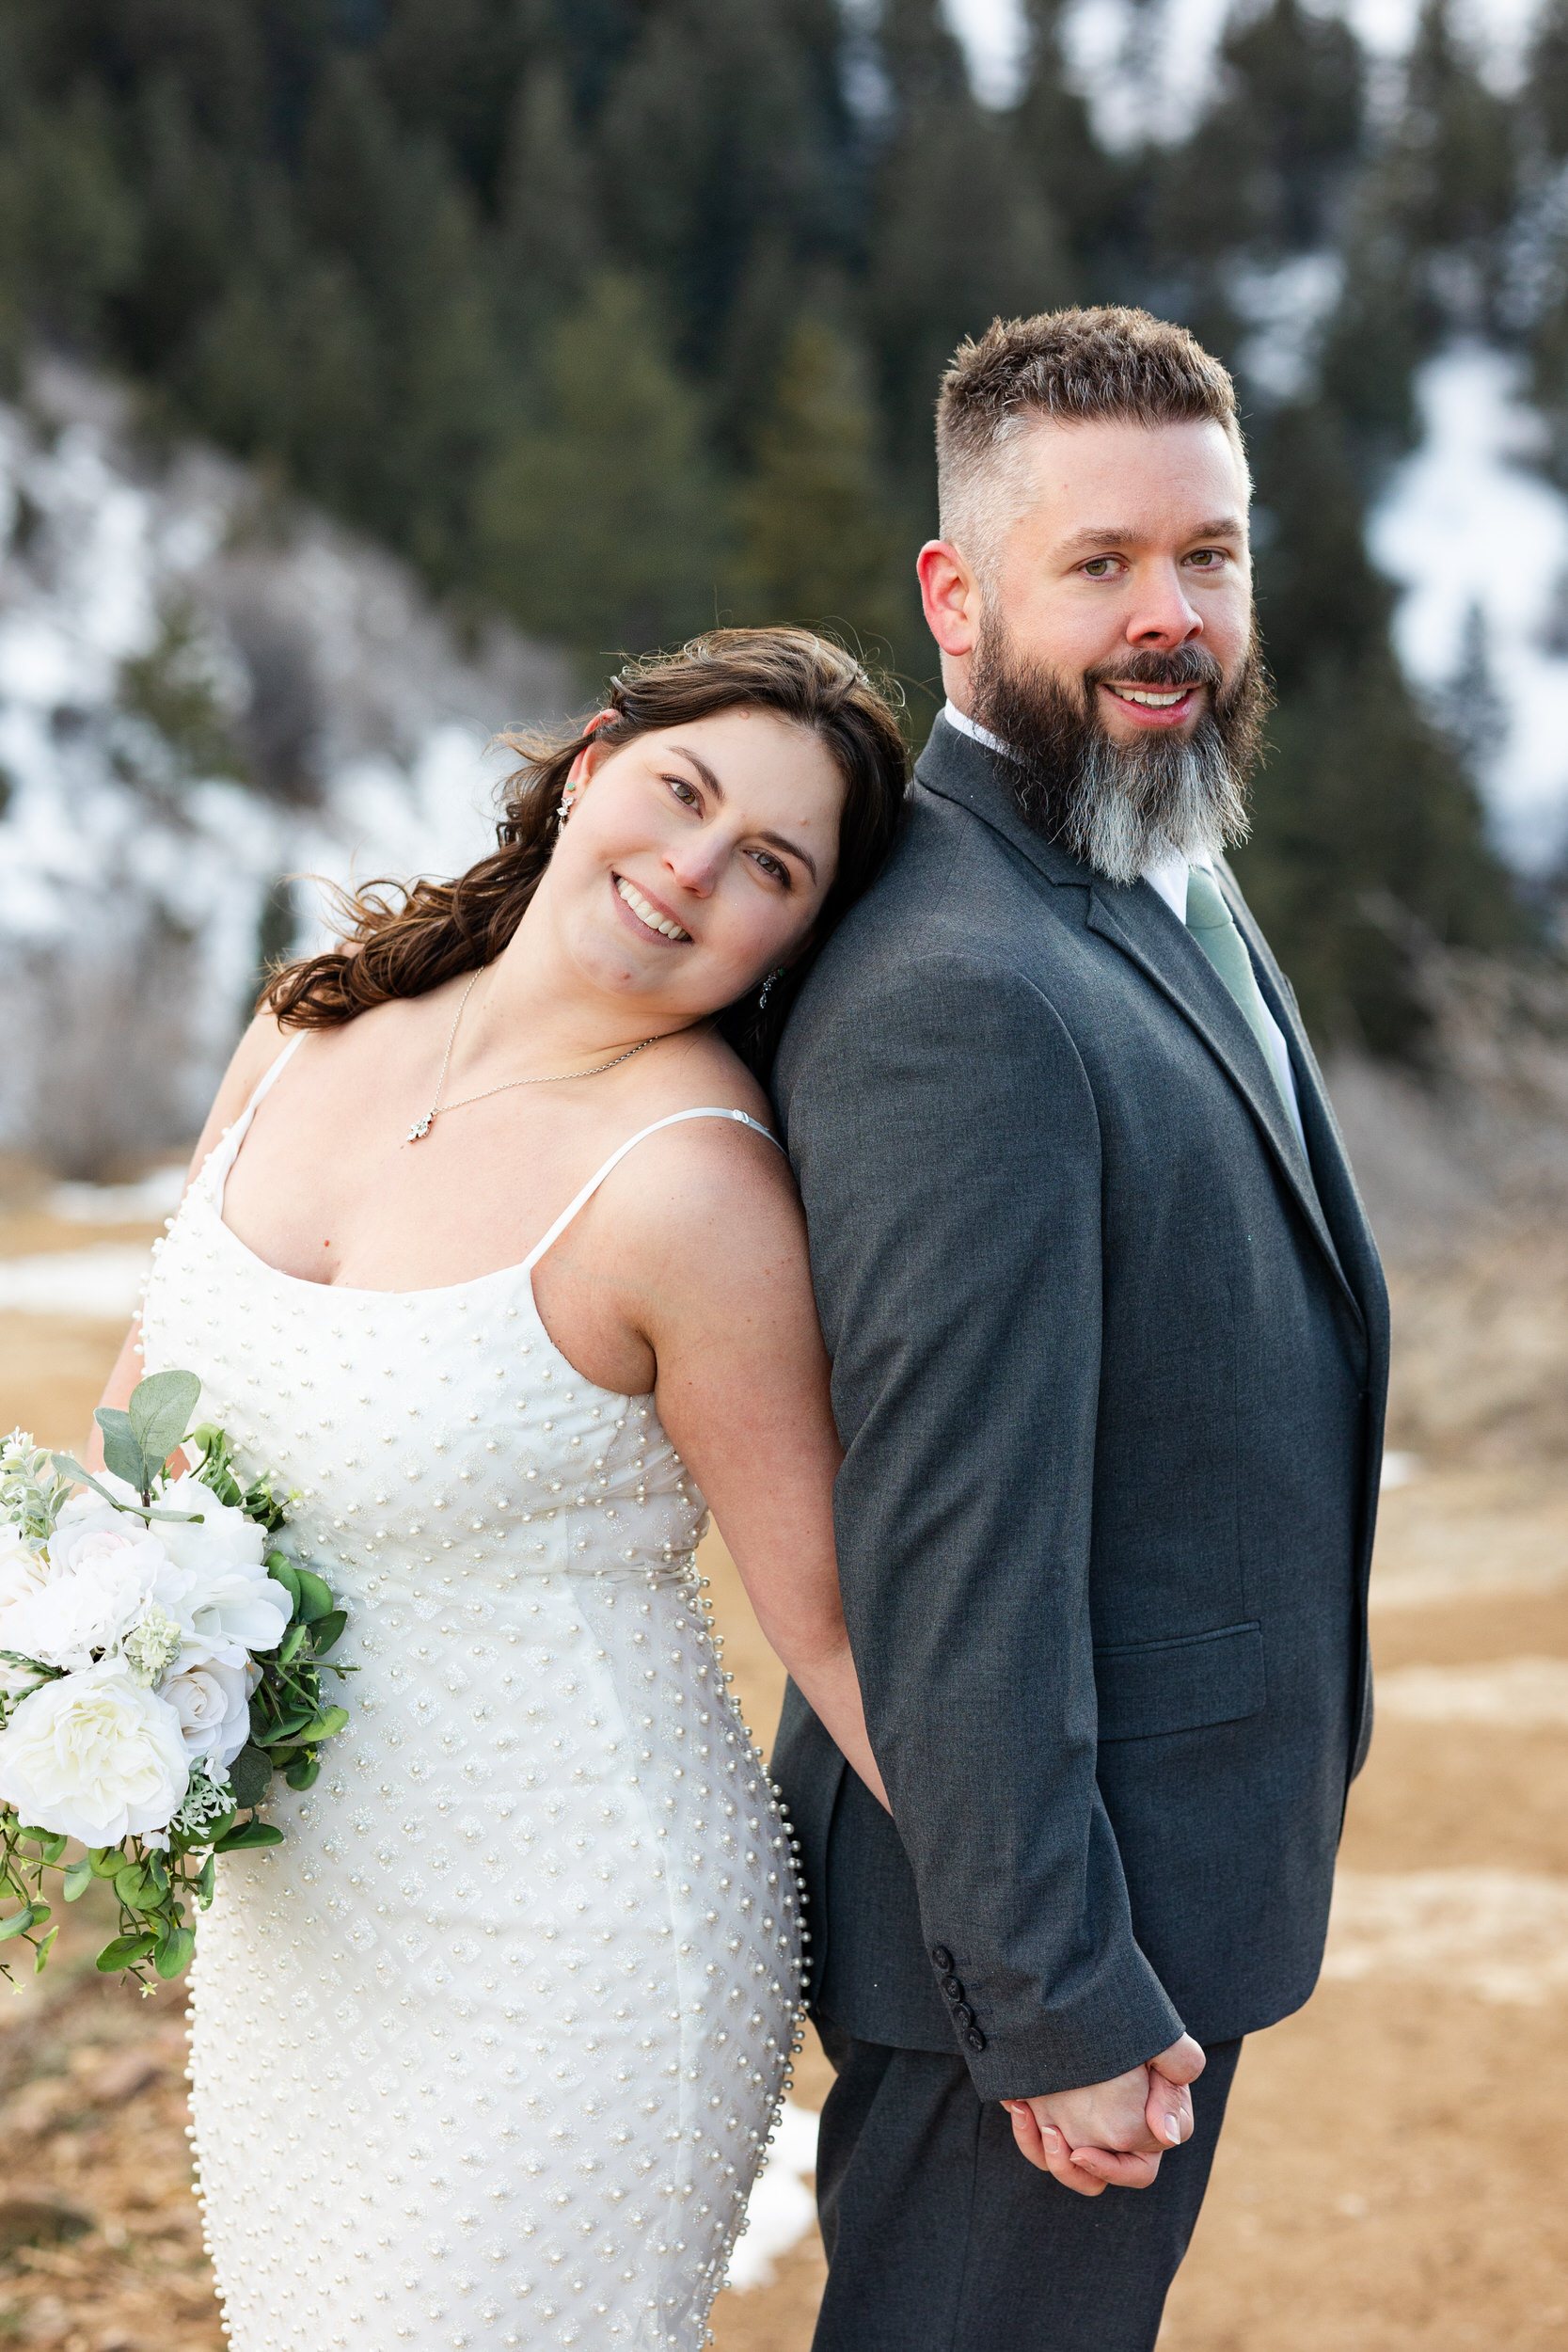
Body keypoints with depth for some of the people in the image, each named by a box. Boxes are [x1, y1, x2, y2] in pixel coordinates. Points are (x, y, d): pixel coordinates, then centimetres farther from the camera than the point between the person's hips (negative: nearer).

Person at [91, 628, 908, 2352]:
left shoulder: (696, 1185, -23)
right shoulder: (322, 1022, -3)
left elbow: (836, 1624, -17)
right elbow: (169, 1356, 12)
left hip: (557, 1970, -6)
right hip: (289, 1914, 7)